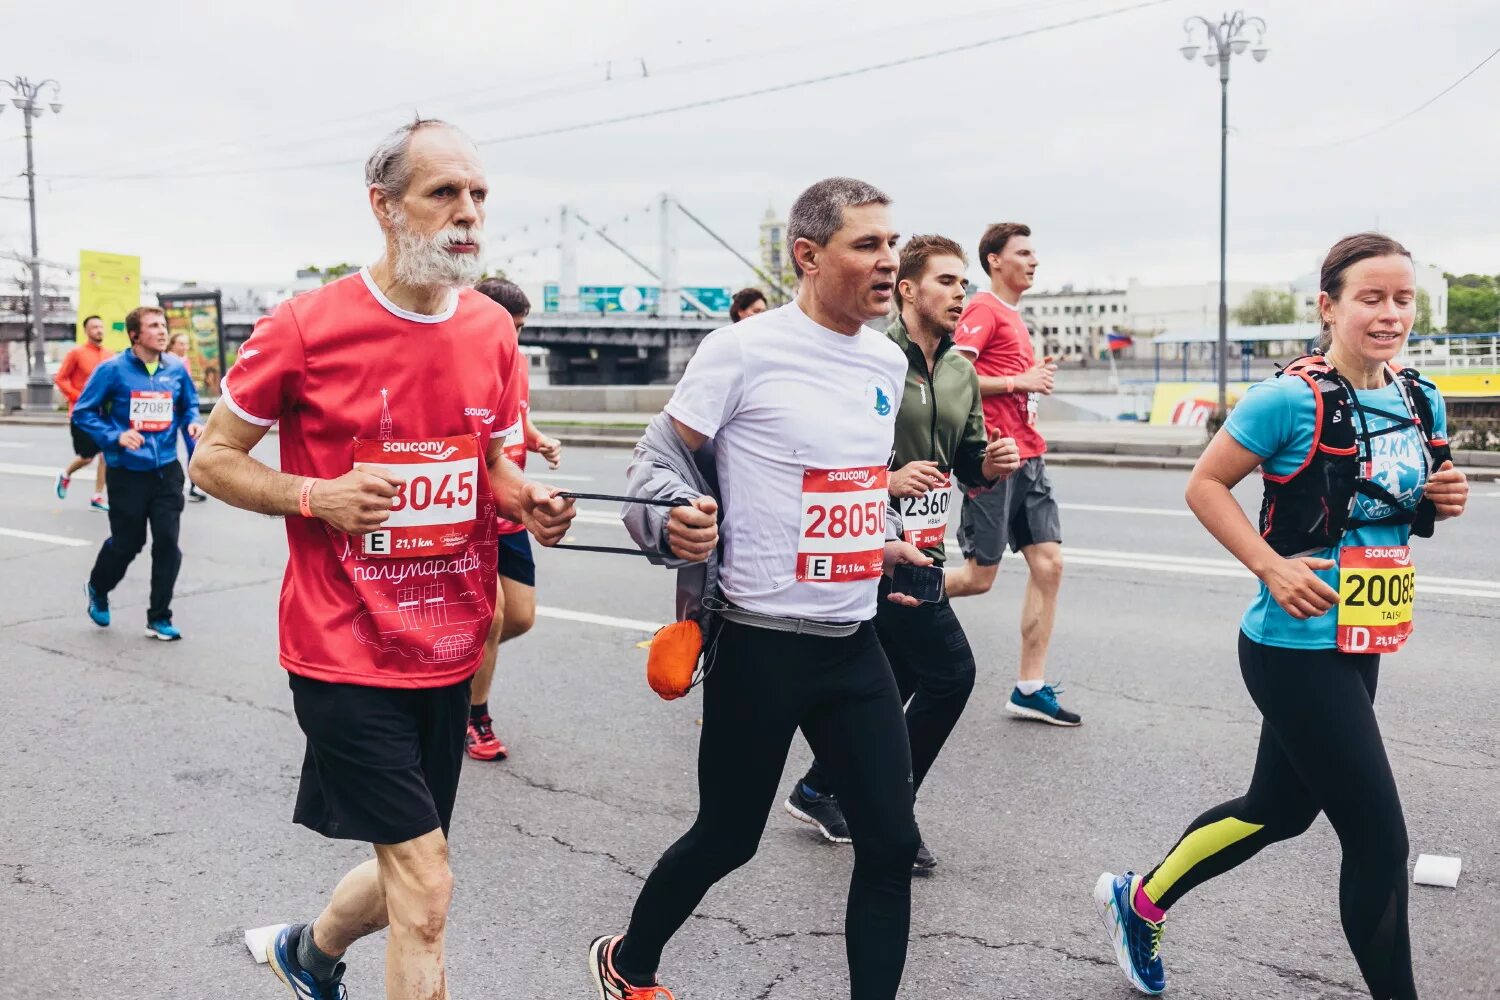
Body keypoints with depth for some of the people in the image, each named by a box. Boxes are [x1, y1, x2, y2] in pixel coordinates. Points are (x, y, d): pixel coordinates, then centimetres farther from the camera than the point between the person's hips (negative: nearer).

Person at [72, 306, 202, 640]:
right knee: (126, 543, 8)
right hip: (127, 472, -3)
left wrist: (192, 423, -5)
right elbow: (83, 412, -4)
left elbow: (189, 405, 16)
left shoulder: (176, 369, 0)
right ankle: (98, 589, 41)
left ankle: (159, 618, 12)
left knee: (167, 543, -1)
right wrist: (116, 436, -17)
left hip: (166, 471, 3)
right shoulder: (113, 370, -10)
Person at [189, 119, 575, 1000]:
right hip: (347, 654, -6)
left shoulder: (493, 330, 2)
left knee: (410, 873, 19)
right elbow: (213, 459, -2)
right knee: (427, 888, -7)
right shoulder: (309, 327, -12)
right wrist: (314, 497, -19)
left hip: (450, 652, 6)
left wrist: (527, 503, -6)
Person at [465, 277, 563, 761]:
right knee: (492, 617, -6)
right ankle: (476, 719, 15)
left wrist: (540, 441, 1)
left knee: (521, 618, 10)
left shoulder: (518, 360, 6)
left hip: (510, 515, 7)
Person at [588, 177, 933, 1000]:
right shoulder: (744, 349, -13)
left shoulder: (887, 361, 9)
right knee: (728, 837, 10)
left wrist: (886, 544, 11)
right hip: (762, 642, -6)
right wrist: (676, 524, -27)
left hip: (854, 643, 6)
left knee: (890, 842, 5)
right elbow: (656, 457, -9)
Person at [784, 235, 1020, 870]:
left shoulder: (962, 374, 12)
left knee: (894, 685, 15)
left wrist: (992, 466, -4)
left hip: (920, 551, 9)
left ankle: (818, 792, 34)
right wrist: (886, 481, -24)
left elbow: (969, 465, 18)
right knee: (950, 673, -9)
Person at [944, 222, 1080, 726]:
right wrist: (1021, 381, -16)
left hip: (1028, 457, 9)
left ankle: (1030, 689, 8)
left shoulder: (1012, 315, 20)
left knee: (1048, 564, 2)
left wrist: (1035, 378, 13)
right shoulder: (983, 309, -8)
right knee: (978, 577, -4)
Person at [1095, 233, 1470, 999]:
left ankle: (1137, 901, 40)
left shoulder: (1422, 404, 5)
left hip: (1359, 647, 8)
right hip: (1297, 647, -8)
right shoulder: (1293, 398, -16)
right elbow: (1205, 485, -11)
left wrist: (1442, 500, -3)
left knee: (1280, 808, 20)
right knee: (1379, 838, -2)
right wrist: (1272, 566, -20)